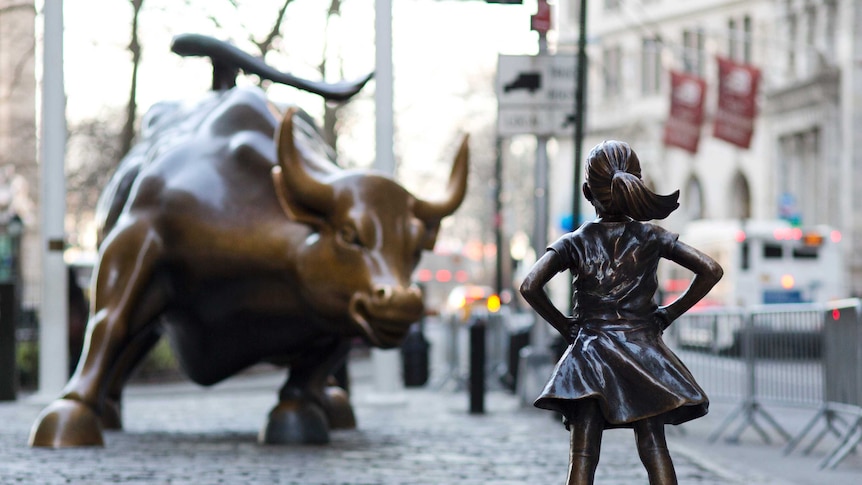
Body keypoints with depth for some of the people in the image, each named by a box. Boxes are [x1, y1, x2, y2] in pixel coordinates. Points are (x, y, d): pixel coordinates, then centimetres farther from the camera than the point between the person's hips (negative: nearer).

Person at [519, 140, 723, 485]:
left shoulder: (576, 242, -1)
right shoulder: (651, 237, 1)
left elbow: (530, 286, -12)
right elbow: (711, 270, -4)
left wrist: (564, 326, 1)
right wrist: (668, 314, 3)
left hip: (590, 359, -1)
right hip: (643, 356, 1)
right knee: (654, 450, 3)